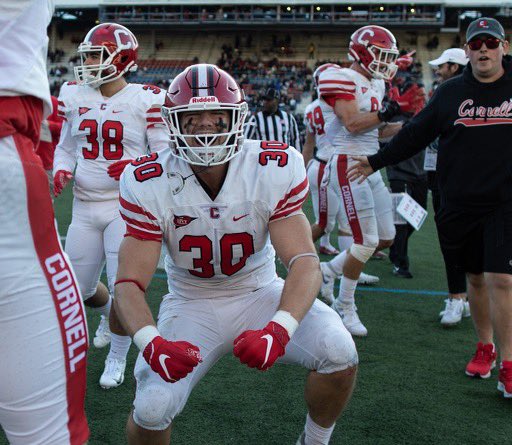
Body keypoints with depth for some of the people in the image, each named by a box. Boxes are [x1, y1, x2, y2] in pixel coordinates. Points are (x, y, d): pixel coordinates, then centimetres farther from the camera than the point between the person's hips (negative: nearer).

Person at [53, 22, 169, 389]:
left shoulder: (146, 99, -9)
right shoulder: (75, 95, 4)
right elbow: (66, 147, 15)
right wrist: (61, 171, -5)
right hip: (85, 206, 5)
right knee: (80, 289, 14)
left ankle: (117, 356, 21)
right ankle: (110, 313, 50)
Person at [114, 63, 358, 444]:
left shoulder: (275, 168, -17)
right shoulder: (149, 184, -17)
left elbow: (305, 262, -23)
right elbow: (130, 282, -19)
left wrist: (279, 328, -44)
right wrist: (151, 342, -41)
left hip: (260, 294, 1)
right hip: (191, 305, -1)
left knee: (339, 352, -24)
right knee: (151, 409, -24)